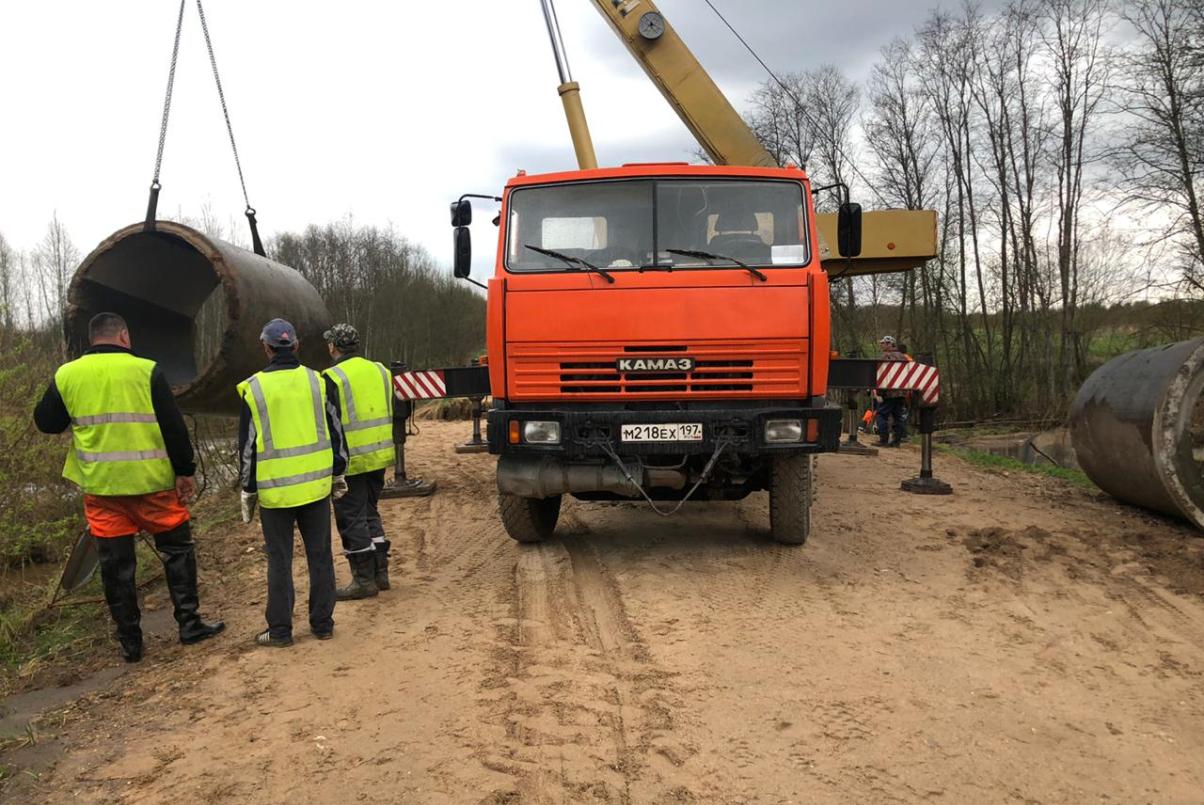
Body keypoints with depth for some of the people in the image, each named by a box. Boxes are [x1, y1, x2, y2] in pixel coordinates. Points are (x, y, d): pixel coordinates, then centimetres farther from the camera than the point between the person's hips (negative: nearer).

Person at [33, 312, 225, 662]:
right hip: (151, 483, -2)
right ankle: (189, 623, 14)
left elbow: (46, 422, 14)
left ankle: (129, 641, 17)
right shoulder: (146, 371, -6)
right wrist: (185, 471, -1)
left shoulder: (66, 375, 2)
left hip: (100, 487, 3)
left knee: (115, 564, 10)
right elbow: (173, 426, -8)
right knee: (177, 549, 13)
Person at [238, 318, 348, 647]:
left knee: (280, 560, 7)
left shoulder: (254, 389, -5)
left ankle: (280, 630, 13)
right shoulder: (318, 381, 0)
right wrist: (338, 473, 17)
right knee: (320, 555, 11)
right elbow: (335, 432, 6)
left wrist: (248, 490, 7)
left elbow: (248, 446, -1)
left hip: (275, 489, -2)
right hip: (316, 484, 2)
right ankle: (323, 624, 18)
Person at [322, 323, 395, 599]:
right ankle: (380, 573, 23)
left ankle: (364, 580, 7)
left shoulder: (334, 377, -13)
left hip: (350, 461, -7)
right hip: (379, 456, 7)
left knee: (352, 519, 3)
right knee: (370, 513, 19)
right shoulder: (380, 371, 8)